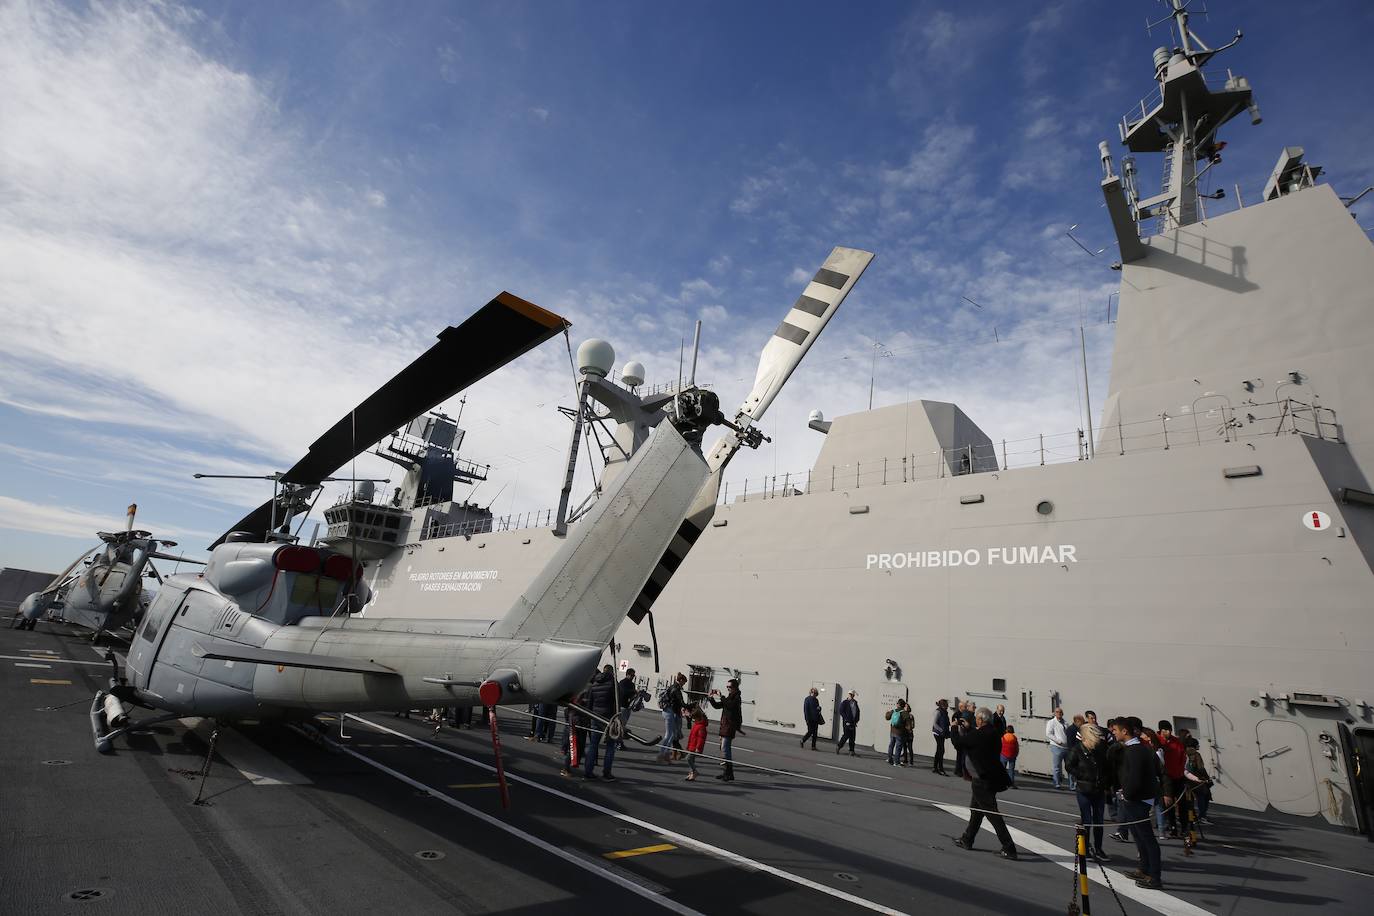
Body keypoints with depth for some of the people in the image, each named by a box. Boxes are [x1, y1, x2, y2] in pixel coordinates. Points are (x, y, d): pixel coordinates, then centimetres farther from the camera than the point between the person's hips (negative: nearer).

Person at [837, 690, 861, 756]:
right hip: (847, 722, -5)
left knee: (852, 737, 5)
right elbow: (841, 711, -11)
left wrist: (856, 720, 4)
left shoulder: (855, 702, 11)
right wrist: (846, 720, -14)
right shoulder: (845, 702, -5)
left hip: (853, 723, 6)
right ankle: (838, 746, 13)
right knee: (846, 735, -6)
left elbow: (857, 711, 15)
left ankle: (851, 751, 10)